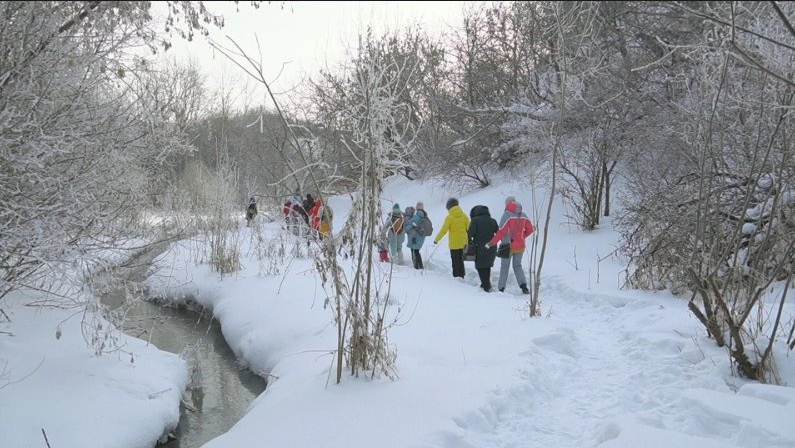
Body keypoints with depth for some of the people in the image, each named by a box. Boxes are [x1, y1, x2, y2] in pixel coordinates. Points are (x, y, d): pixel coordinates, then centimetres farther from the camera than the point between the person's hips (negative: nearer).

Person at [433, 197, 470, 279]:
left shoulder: (449, 217, -13)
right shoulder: (464, 215, 2)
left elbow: (443, 230, -12)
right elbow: (468, 229, 7)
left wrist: (436, 239, -1)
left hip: (454, 243, -5)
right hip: (463, 242, 5)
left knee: (455, 261, 2)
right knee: (460, 260, 18)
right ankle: (461, 277, 24)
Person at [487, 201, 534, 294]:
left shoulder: (507, 214, -16)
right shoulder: (523, 216, 1)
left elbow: (502, 231, -20)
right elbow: (530, 230, 7)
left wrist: (492, 242, -15)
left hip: (508, 245, -4)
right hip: (520, 246, 4)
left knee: (504, 266, 10)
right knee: (517, 266, 17)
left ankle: (501, 288, 11)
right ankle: (523, 284, -4)